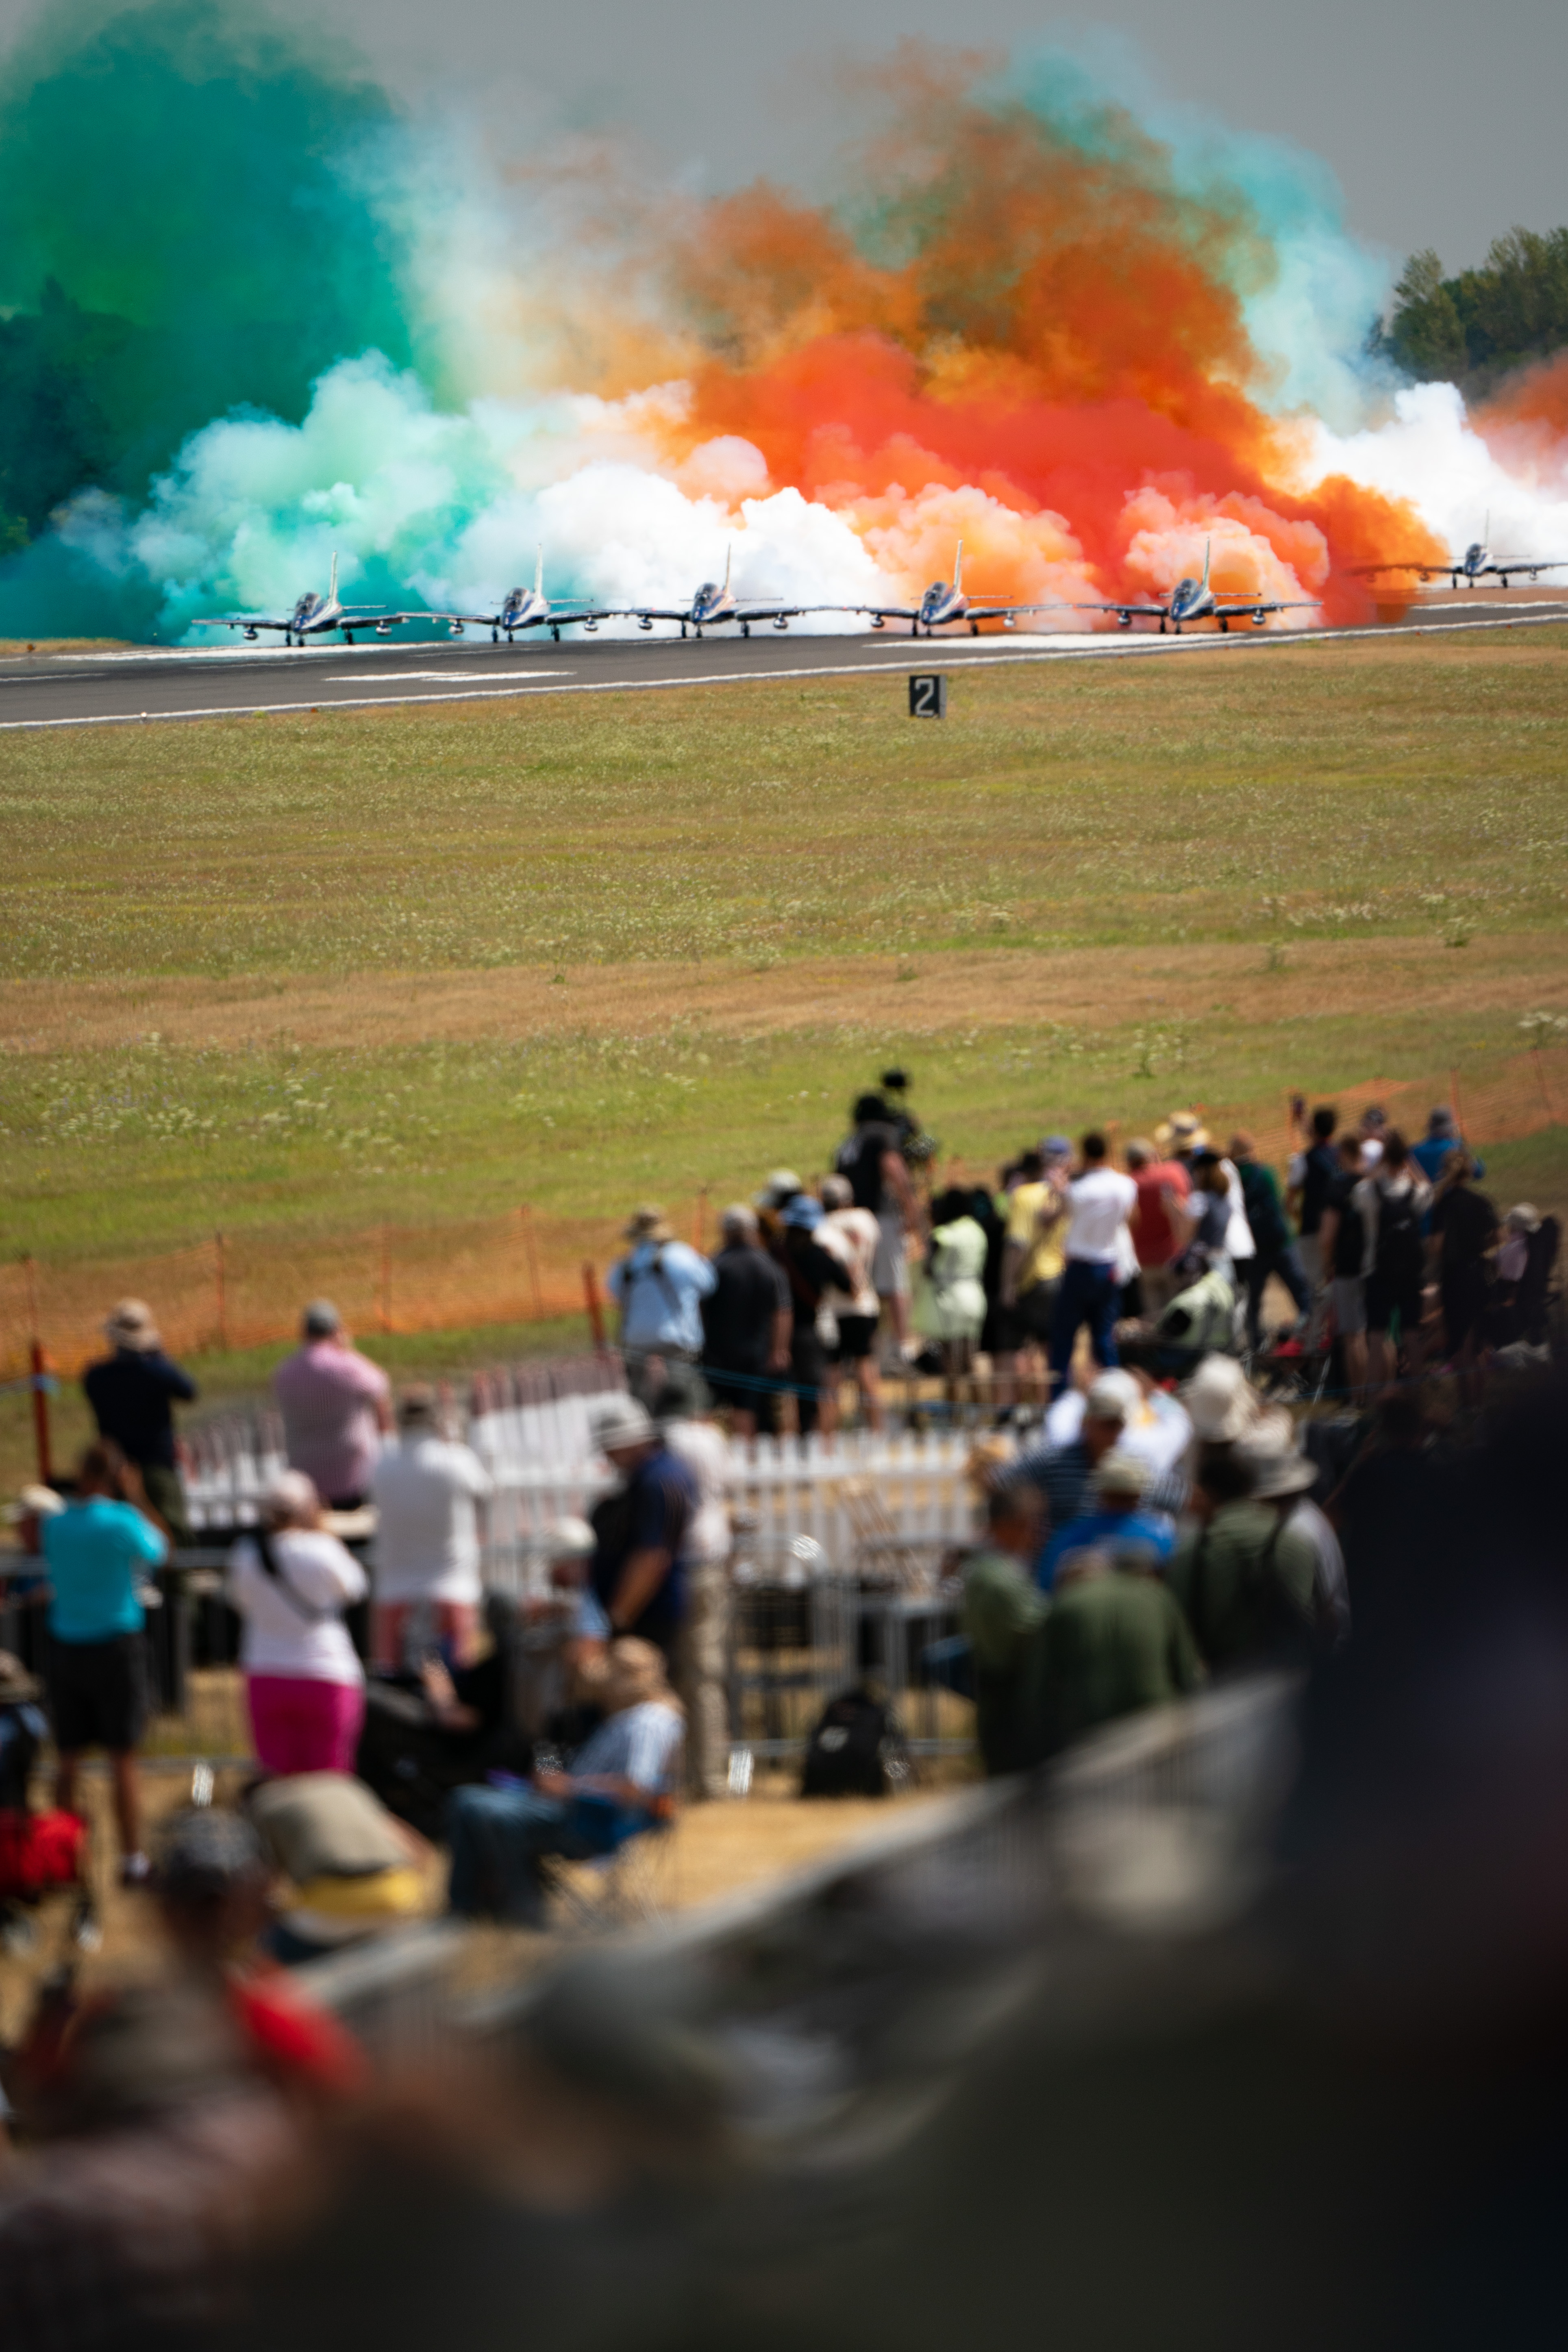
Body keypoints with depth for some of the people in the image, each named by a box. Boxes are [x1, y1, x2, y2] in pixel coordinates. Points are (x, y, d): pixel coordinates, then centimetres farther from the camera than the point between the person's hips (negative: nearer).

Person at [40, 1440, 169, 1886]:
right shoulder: (121, 1520, -14)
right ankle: (132, 1860, 6)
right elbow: (158, 1551, 3)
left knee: (69, 1759, 10)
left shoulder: (55, 1523, -2)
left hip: (65, 1646, 4)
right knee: (123, 1758, 3)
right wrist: (138, 1498, 9)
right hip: (115, 1644, -4)